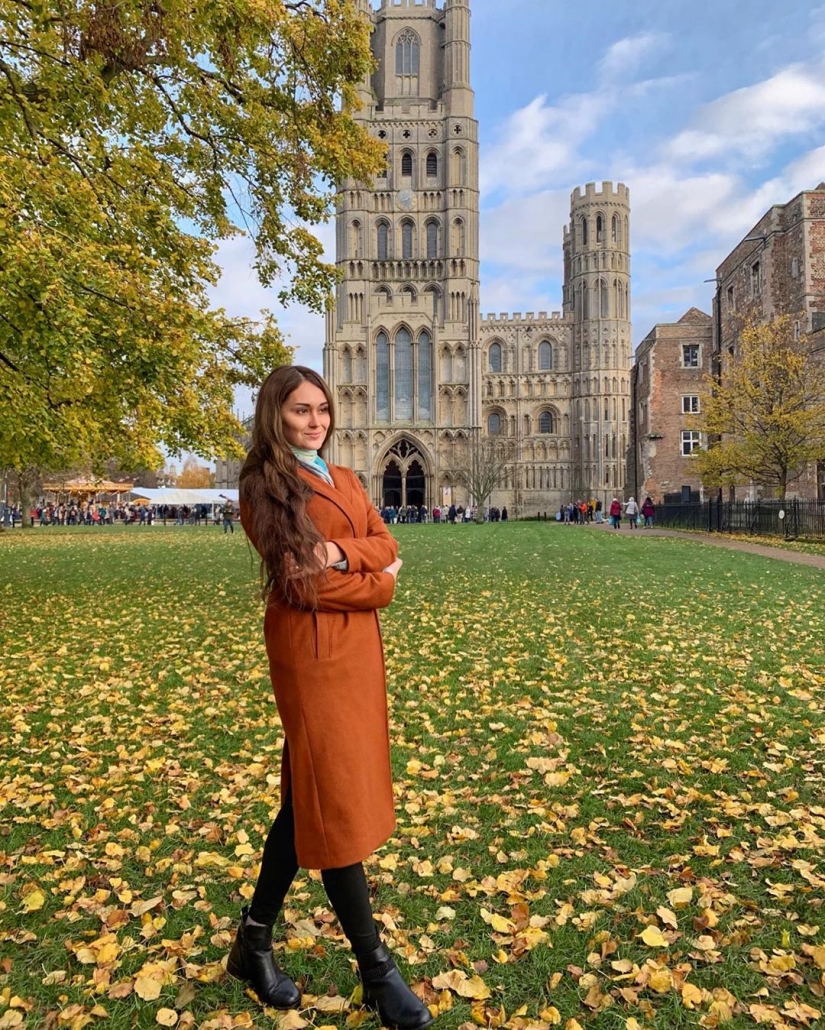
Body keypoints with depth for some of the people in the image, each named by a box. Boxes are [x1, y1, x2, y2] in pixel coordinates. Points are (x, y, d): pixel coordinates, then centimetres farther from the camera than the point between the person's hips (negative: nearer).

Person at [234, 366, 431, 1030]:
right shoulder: (265, 486, -6)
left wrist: (342, 553, -15)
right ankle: (376, 969, 15)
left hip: (357, 647, 8)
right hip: (311, 651, -8)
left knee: (311, 797, 14)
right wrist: (377, 581, -5)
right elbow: (301, 580, -15)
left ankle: (254, 942, 31)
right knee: (335, 802, 0)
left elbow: (387, 546, 4)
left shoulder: (345, 480, 16)